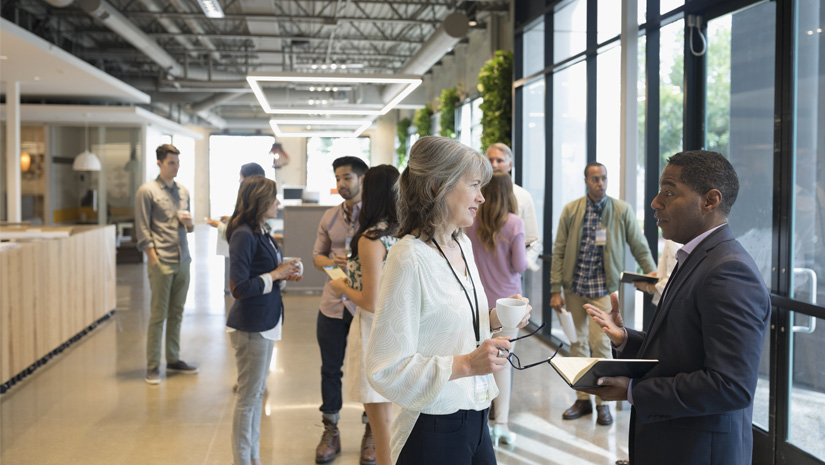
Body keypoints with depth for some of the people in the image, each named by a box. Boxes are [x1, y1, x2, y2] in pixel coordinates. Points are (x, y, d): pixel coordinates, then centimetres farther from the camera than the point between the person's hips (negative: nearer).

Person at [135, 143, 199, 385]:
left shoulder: (184, 191, 15)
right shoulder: (147, 191, -4)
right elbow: (143, 230, -7)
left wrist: (189, 223, -1)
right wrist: (154, 261, -12)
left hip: (183, 261, 6)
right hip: (162, 262, -6)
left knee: (177, 313, 11)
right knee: (158, 315, -1)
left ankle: (173, 359, 21)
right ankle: (152, 366, 7)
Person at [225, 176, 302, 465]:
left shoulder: (261, 232, 8)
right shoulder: (244, 235, -20)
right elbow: (240, 287, -23)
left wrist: (283, 270, 0)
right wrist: (276, 274, -15)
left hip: (265, 323, 10)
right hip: (251, 327, -10)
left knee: (257, 393, 19)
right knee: (248, 397, 3)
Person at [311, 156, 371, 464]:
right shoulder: (329, 218, 8)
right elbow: (317, 255, 14)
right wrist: (331, 263, -7)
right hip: (333, 303, 4)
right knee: (330, 368, 12)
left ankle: (371, 432, 25)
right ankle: (330, 432, 28)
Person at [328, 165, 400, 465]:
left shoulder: (370, 239, -20)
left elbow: (372, 303, -21)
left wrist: (342, 287, -4)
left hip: (375, 329, -8)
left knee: (379, 414, 6)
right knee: (387, 410, 21)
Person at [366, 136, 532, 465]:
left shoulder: (462, 245, 7)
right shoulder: (409, 257, -20)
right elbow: (386, 369, -22)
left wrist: (493, 319, 1)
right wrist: (466, 364, -27)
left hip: (474, 418, 8)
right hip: (432, 428, -8)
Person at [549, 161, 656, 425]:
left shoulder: (622, 210, -2)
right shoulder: (571, 211, 2)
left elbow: (640, 247, 2)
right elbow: (559, 252, 3)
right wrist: (555, 290, -1)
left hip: (602, 287, -3)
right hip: (574, 286, 3)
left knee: (600, 342, -7)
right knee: (577, 342, 9)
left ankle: (603, 402, 8)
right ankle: (582, 399, 21)